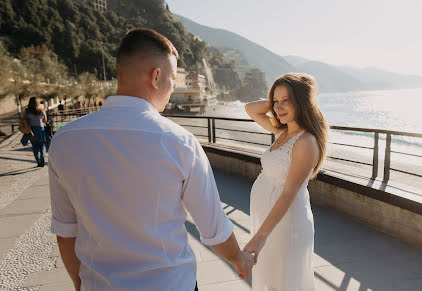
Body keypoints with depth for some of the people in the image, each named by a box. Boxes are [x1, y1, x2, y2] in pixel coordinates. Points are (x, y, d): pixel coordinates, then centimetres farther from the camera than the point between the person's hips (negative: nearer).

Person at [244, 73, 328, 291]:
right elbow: (250, 109, 14)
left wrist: (260, 235, -28)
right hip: (265, 215, 8)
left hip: (285, 221, -8)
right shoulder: (282, 131, 3)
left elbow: (288, 194, -25)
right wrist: (275, 101, -2)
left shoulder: (306, 142, -21)